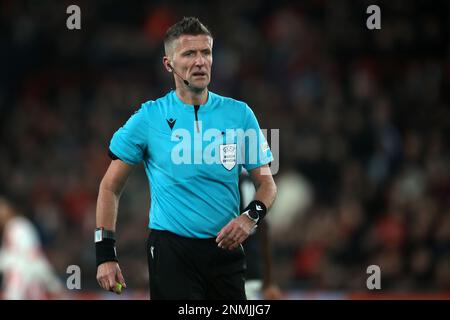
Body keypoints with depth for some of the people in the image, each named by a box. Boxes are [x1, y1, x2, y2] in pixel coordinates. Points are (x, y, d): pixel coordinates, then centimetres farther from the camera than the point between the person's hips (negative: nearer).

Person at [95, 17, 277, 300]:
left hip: (226, 250, 2)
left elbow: (266, 184, 10)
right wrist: (106, 254, -3)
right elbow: (111, 186, 5)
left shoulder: (240, 114, 3)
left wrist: (251, 217, -12)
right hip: (171, 251, -2)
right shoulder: (148, 118, -1)